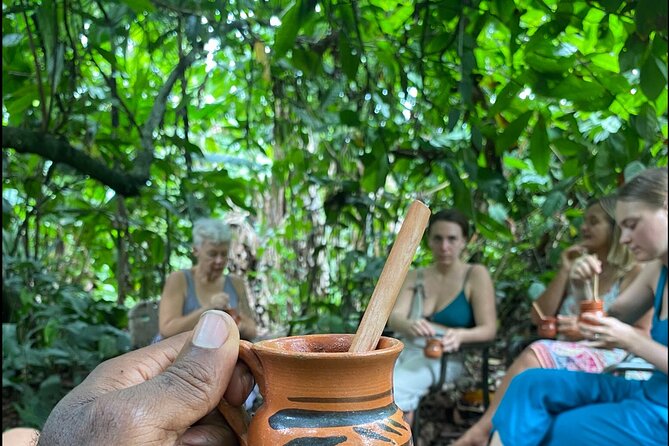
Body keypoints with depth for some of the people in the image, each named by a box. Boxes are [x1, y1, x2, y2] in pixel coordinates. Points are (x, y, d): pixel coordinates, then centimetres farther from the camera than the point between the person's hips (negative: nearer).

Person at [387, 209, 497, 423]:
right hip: (404, 349, 4)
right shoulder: (414, 277, 15)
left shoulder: (476, 275, 5)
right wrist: (410, 326, -25)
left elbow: (488, 329, -2)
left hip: (445, 357, -3)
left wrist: (460, 335, -25)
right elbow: (394, 318, 0)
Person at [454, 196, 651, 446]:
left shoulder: (634, 272, 4)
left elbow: (641, 334, -2)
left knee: (537, 354, -33)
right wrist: (564, 272, 4)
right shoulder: (577, 267, 19)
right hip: (563, 354, 5)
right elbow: (539, 317, 11)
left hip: (605, 358, -4)